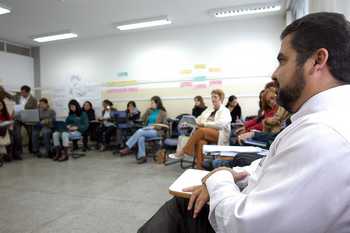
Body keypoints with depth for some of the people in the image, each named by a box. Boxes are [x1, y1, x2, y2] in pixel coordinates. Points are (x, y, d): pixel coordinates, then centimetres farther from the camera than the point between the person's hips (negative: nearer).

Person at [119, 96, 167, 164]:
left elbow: (163, 124, -7)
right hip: (148, 129, 5)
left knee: (140, 131, -31)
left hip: (156, 131, -5)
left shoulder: (162, 112, 3)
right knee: (141, 137, -33)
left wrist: (153, 126, -17)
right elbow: (143, 119, 16)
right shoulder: (150, 111, 20)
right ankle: (142, 156, -35)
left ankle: (127, 148, -27)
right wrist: (148, 110, 7)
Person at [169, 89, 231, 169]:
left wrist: (205, 124, -16)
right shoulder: (209, 109, 24)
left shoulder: (225, 111, 4)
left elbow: (220, 124, -16)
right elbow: (198, 119, 19)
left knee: (201, 130, -33)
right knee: (200, 142, -34)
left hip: (220, 136, -4)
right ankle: (199, 167, -39)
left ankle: (183, 151, -26)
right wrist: (199, 123, -4)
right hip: (206, 133, 4)